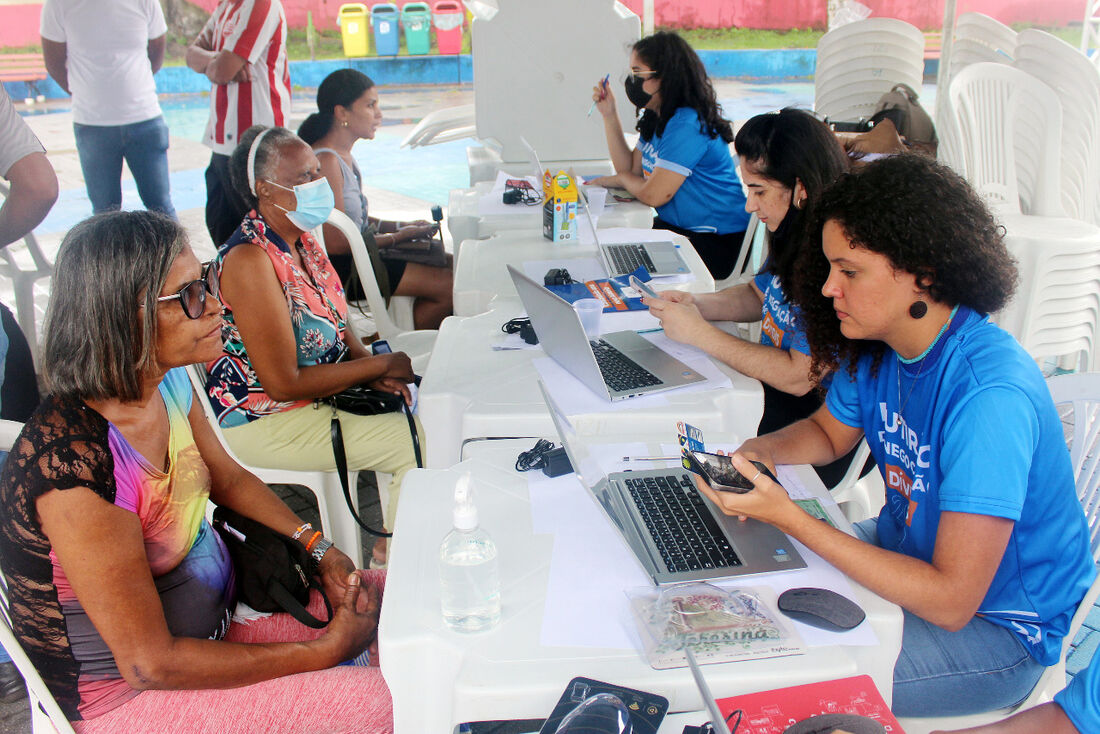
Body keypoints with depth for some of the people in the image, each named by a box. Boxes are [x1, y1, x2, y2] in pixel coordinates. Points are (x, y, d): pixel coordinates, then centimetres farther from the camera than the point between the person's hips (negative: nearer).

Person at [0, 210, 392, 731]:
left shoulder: (167, 381, -8)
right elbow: (149, 663, -26)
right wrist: (324, 650, -20)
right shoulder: (74, 463, -33)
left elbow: (228, 478, 12)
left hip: (213, 619, 8)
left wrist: (318, 550, -2)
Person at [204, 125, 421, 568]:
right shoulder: (249, 260, -24)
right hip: (264, 422, -9)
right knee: (421, 443, -15)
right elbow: (285, 383, -25)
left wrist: (368, 367, -6)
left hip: (322, 393, 9)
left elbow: (334, 322, 15)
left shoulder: (301, 239, 5)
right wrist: (381, 365, -17)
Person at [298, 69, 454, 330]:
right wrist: (399, 237, -14)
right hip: (339, 268, -11)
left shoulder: (343, 155, 11)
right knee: (448, 285, -15)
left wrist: (401, 226, 5)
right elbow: (335, 242, -23)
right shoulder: (325, 161, -21)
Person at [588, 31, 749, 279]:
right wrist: (609, 115, 7)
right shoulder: (656, 119, 9)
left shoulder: (687, 125, -21)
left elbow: (653, 195, -22)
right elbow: (630, 168, 11)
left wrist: (619, 179, -2)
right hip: (677, 227, 9)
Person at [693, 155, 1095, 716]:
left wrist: (789, 518, -33)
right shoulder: (875, 345, -8)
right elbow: (830, 432, 12)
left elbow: (951, 600, -31)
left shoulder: (991, 396, -32)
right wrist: (762, 451, -11)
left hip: (994, 624, -7)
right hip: (905, 545, 7)